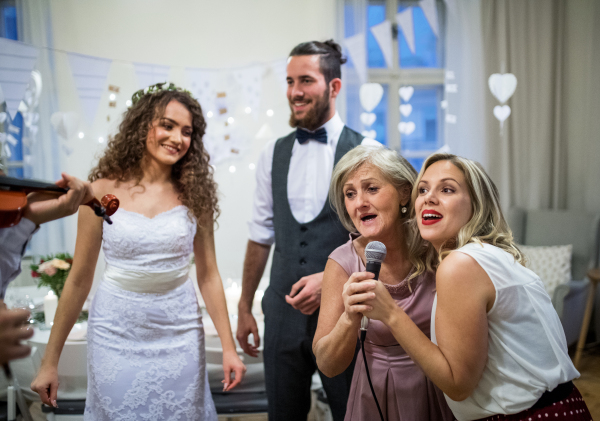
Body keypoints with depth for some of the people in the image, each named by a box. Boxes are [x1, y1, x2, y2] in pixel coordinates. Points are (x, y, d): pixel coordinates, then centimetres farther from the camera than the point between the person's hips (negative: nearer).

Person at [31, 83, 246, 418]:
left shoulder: (194, 194, -3)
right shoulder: (104, 191, -7)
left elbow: (209, 274, 0)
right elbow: (79, 279, -2)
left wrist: (229, 347, -2)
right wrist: (50, 362, 1)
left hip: (179, 335, 1)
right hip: (117, 332, -1)